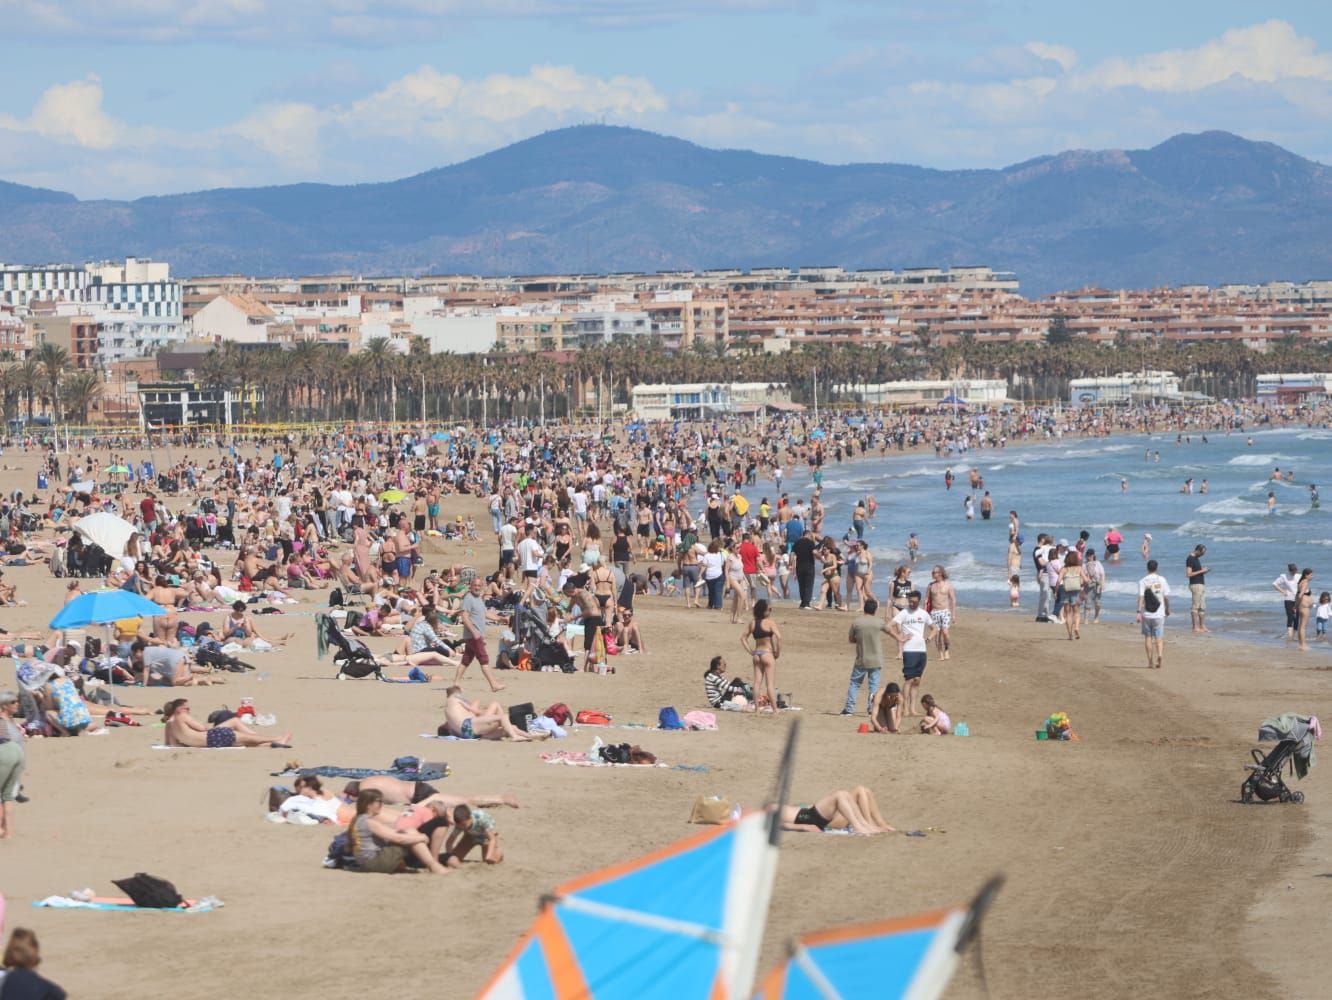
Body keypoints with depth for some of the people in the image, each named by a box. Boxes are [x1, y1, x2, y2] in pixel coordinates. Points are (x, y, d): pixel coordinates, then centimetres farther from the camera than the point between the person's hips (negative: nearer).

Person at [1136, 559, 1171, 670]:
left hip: (1146, 614, 0)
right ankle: (1159, 654, -24)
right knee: (1159, 637, 3)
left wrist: (1139, 612, -14)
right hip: (1159, 614, 0)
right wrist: (1167, 609, 18)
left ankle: (1150, 662, 14)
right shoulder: (1161, 580, 0)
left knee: (1148, 637, 11)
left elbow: (1141, 597, -12)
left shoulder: (1142, 581, -3)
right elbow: (1166, 597, 3)